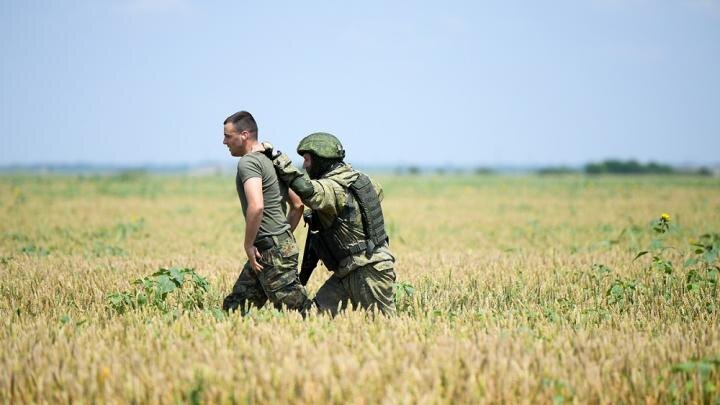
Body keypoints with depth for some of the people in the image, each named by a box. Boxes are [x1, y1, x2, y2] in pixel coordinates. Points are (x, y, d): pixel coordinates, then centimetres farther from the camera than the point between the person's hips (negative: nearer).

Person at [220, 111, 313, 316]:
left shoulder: (248, 162, -12)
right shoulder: (273, 160, 18)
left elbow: (256, 207, -28)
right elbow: (297, 205, 22)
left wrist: (248, 245, -18)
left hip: (272, 251, -10)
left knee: (299, 310, -8)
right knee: (233, 307, 11)